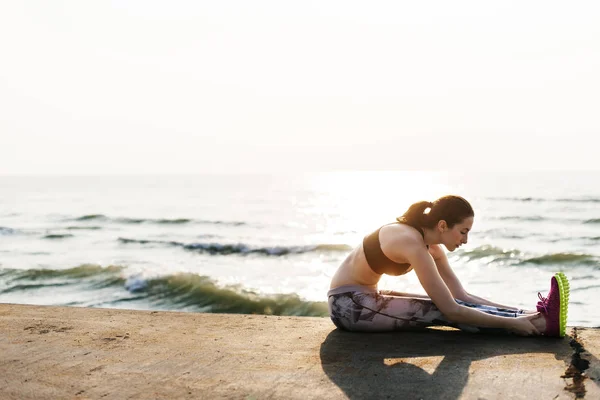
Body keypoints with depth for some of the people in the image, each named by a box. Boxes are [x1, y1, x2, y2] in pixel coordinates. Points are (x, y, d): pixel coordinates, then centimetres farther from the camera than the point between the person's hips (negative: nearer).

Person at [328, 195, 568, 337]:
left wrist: (516, 313, -3)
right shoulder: (413, 244, -27)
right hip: (347, 303, -9)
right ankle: (543, 323, -22)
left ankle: (536, 316, -10)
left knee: (444, 305, -8)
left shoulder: (431, 246, 1)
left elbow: (462, 296, 3)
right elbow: (451, 310, -28)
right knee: (443, 311, -20)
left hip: (365, 297, 9)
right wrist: (511, 323, -24)